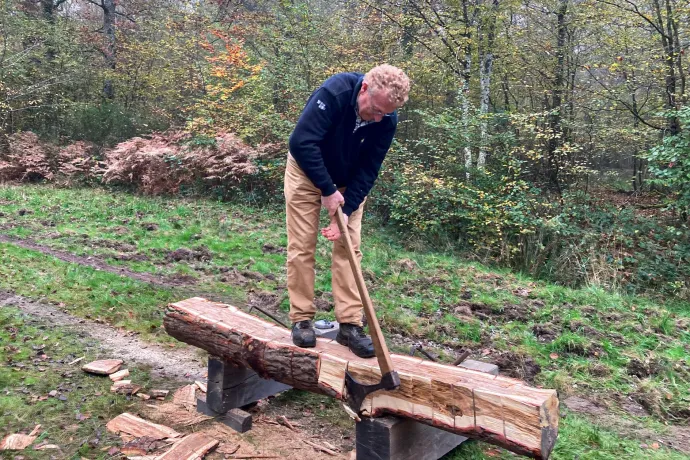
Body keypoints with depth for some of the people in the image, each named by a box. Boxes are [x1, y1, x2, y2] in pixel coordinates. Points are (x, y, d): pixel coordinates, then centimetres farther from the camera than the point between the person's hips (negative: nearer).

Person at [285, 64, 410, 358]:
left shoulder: (387, 120, -20)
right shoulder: (334, 93, -33)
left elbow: (368, 170, -15)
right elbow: (301, 143, -35)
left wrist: (347, 210, -23)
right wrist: (327, 190, -30)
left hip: (349, 180, 3)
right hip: (307, 171, -3)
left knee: (349, 248, -2)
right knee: (302, 247, -3)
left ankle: (349, 324, 3)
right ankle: (301, 320, 9)